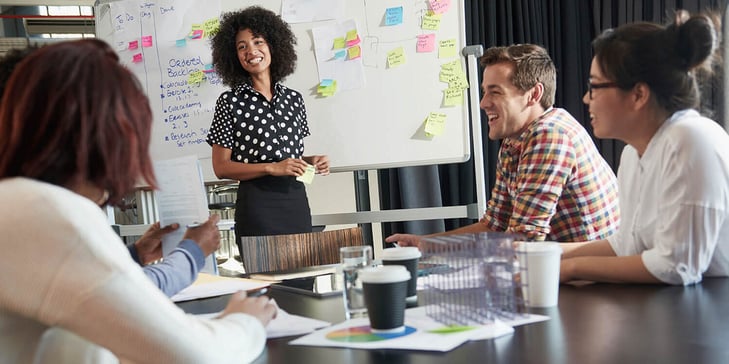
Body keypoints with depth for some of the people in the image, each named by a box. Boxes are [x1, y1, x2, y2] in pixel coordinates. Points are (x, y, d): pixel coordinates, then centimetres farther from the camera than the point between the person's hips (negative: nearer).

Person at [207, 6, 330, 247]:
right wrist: (272, 168, -15)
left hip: (296, 202, 4)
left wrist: (311, 162, -1)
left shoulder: (294, 99, 9)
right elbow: (221, 168, -6)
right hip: (257, 205, -4)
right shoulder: (230, 101, -3)